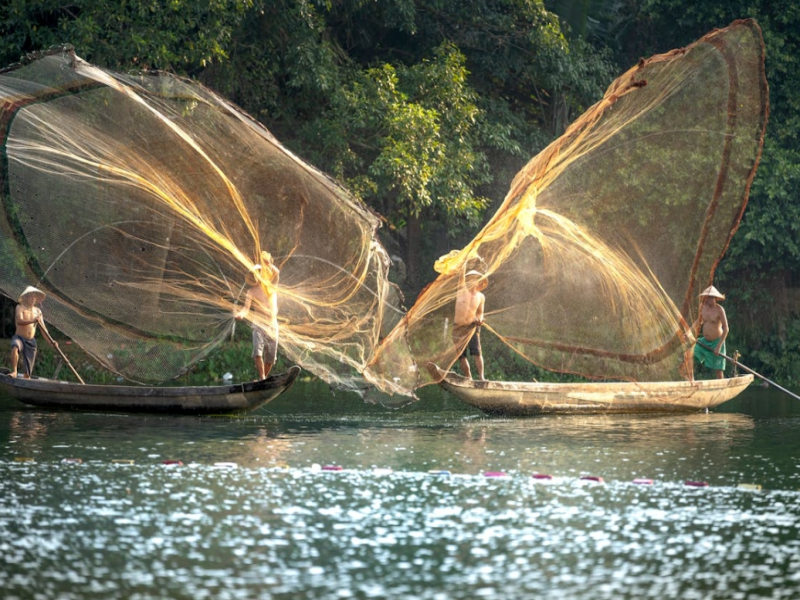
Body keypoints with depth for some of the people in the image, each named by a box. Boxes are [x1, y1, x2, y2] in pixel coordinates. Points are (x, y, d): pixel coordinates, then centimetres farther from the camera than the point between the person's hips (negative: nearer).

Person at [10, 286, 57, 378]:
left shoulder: (38, 311, 12)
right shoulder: (20, 307, -1)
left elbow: (43, 329, 11)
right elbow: (19, 321, -21)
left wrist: (51, 341, -2)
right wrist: (32, 321, -37)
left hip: (31, 342, 5)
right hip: (19, 338, -5)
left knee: (28, 372, 2)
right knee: (15, 348, -40)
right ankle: (14, 372, -41)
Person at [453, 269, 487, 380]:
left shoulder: (481, 297, 5)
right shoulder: (462, 290, -2)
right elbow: (462, 277, -15)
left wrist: (479, 319, -6)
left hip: (472, 327, 0)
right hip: (458, 328, 0)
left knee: (476, 352, -16)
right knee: (461, 355, 0)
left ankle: (481, 377, -21)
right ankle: (468, 378, 9)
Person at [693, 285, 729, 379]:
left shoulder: (719, 310, -17)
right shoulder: (703, 307, 1)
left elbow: (726, 329, -18)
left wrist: (719, 346, -20)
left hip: (716, 342, -6)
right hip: (704, 341, 6)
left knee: (718, 369, -1)